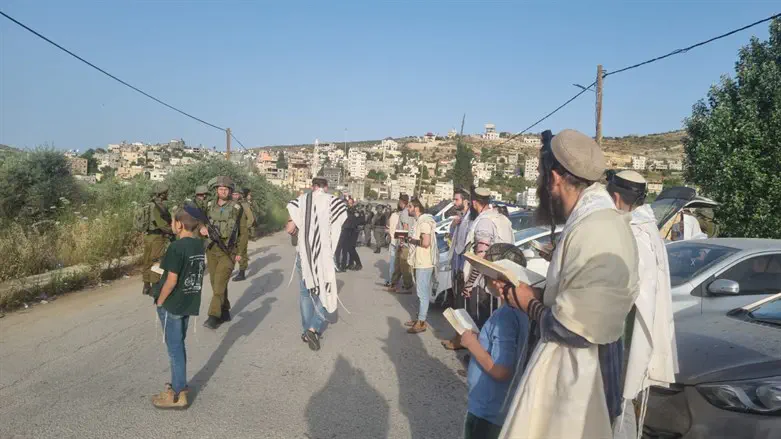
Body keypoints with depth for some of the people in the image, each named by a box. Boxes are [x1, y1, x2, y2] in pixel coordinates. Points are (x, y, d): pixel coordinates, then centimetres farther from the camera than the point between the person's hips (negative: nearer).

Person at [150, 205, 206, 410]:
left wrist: (160, 301, -8)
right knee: (179, 346, 20)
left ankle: (178, 395, 10)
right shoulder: (199, 244, 3)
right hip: (189, 303, 7)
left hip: (172, 305, -7)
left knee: (174, 348, 2)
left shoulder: (177, 247, -21)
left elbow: (171, 280, -21)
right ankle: (179, 384, 31)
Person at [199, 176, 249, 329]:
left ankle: (214, 316, -10)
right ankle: (225, 312, 23)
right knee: (216, 283, 11)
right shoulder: (210, 207, 9)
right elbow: (202, 223, 15)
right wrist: (202, 228, -9)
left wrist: (240, 252, -6)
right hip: (212, 250, 5)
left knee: (219, 283, -12)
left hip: (228, 252, -5)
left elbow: (243, 232, -2)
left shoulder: (237, 208, -3)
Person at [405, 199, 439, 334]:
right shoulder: (419, 220, 14)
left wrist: (412, 240, -13)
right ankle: (420, 317, 27)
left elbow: (425, 242, -27)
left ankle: (421, 322, 1)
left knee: (423, 293, -5)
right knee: (421, 292, 17)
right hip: (419, 261, 11)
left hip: (424, 262, -11)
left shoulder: (424, 221, -18)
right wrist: (408, 237, 6)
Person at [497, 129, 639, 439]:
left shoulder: (595, 231, -28)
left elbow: (573, 328, -29)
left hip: (576, 384, -10)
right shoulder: (590, 221, 7)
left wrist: (528, 303, -13)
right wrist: (528, 291, 3)